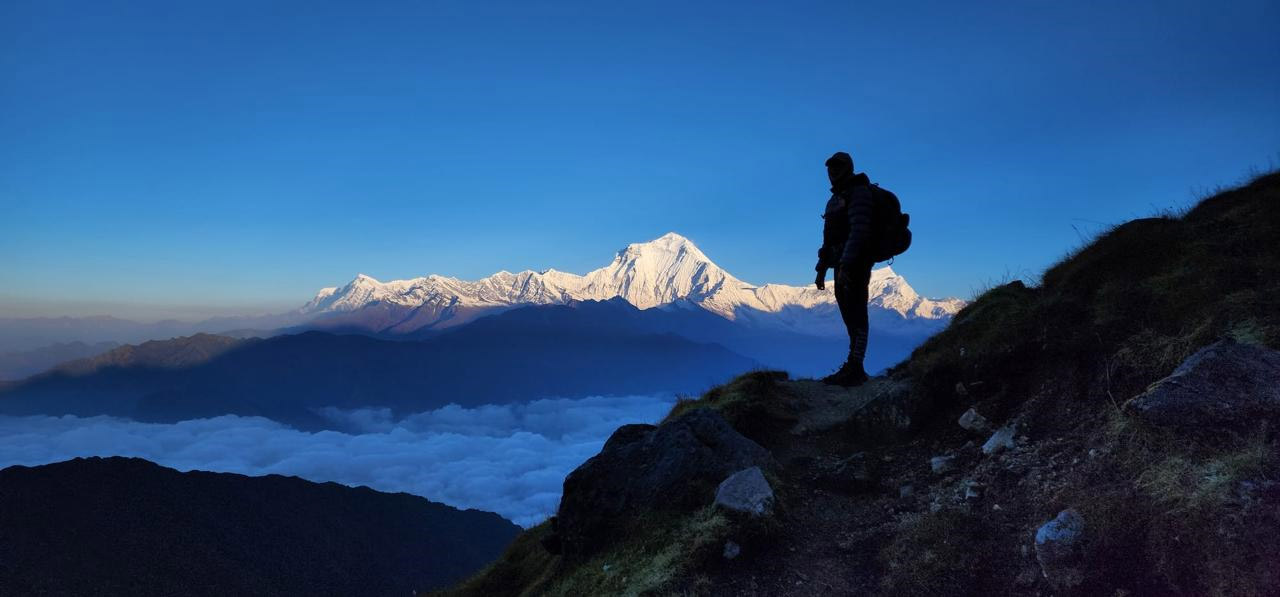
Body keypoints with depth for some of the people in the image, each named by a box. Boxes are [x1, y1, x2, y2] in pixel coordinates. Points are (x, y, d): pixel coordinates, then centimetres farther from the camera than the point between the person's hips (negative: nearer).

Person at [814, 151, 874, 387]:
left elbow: (859, 230, -21)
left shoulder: (859, 193, -8)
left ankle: (854, 369, -10)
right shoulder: (835, 199, 21)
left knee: (855, 314, -10)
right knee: (850, 315, 10)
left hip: (855, 263, -9)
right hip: (842, 265, 9)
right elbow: (830, 237, 23)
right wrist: (821, 270, 20)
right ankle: (852, 368, 15)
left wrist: (845, 265, -29)